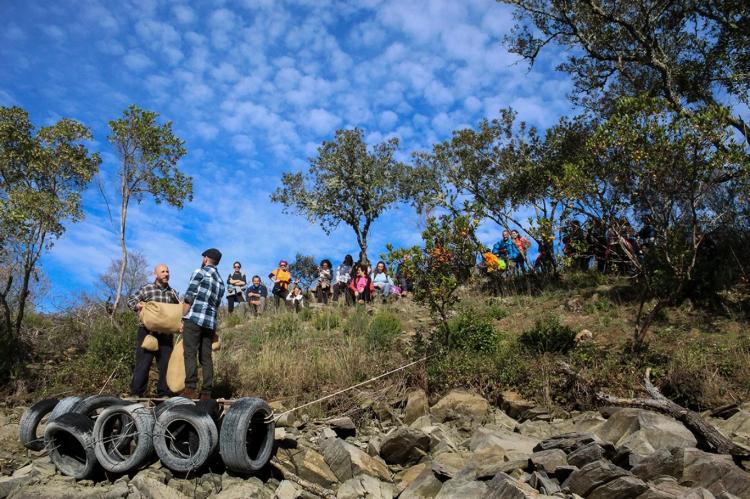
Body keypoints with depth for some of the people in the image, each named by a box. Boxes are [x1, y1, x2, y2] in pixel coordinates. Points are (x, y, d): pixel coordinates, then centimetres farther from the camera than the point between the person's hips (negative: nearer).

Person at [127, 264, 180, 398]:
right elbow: (131, 301, 4)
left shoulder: (172, 292, 11)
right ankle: (137, 393, 8)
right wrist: (137, 305, -18)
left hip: (166, 333, 4)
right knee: (143, 362, -2)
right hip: (147, 331, -4)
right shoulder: (147, 289, 1)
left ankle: (164, 393, 15)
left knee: (166, 363, 6)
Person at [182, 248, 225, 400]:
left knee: (190, 354, -6)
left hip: (194, 319, -6)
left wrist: (183, 319, 1)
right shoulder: (221, 281, 21)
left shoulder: (200, 272, 1)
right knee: (206, 357, 6)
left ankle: (190, 389, -13)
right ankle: (206, 393, 3)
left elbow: (188, 299, -4)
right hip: (211, 323, 6)